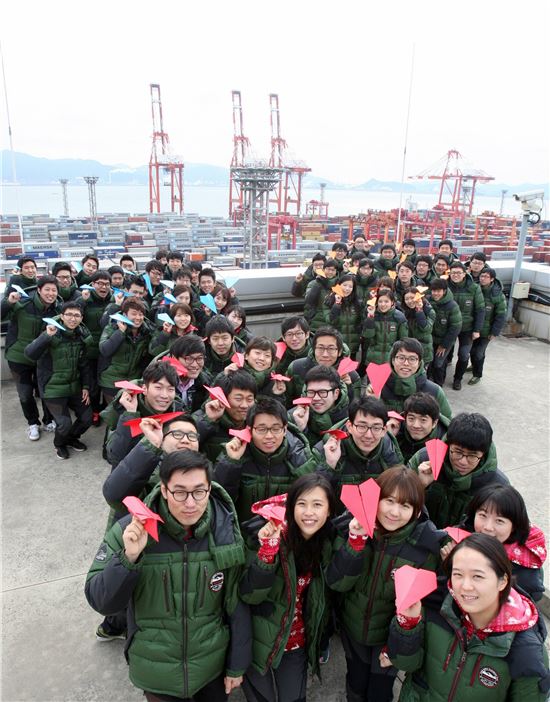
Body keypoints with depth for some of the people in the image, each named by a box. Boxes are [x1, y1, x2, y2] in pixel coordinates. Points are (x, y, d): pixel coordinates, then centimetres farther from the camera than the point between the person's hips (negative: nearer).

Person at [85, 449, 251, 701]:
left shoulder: (225, 531, -17)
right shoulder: (130, 531, -21)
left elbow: (237, 603, -6)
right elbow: (100, 601, -16)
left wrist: (237, 665, 3)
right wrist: (128, 557, -34)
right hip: (155, 671, -1)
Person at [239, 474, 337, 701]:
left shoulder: (328, 542, -9)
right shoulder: (267, 533, -22)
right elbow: (249, 595, -24)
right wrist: (267, 550, -39)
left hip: (297, 642, 3)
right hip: (259, 641, -3)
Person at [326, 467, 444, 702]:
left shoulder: (426, 545, -22)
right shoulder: (357, 527, -18)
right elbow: (337, 583, -20)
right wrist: (356, 542, -35)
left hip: (391, 637, -2)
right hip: (352, 631, 2)